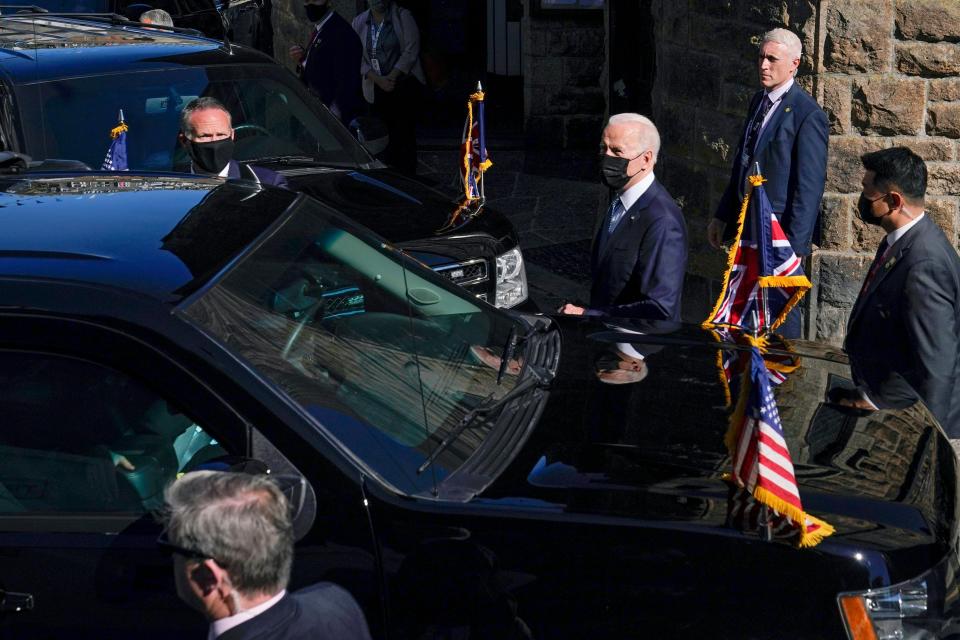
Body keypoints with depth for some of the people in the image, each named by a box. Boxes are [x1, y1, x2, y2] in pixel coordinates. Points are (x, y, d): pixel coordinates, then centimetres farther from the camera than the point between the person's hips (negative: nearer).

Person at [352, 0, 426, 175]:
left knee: (405, 136, -6)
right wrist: (379, 80, -10)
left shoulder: (403, 17, -1)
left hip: (405, 84, -3)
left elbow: (411, 51, -8)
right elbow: (359, 58, 3)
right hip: (377, 89, 3)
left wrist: (392, 77, -15)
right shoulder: (359, 23, 8)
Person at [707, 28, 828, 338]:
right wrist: (723, 216, 17)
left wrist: (794, 246, -19)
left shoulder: (807, 114, -15)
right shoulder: (759, 101, 9)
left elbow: (809, 187, -17)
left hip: (780, 231, -8)